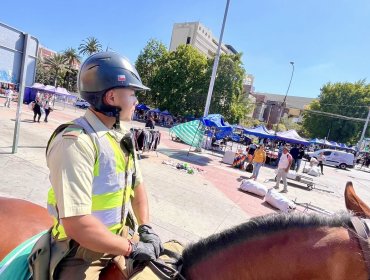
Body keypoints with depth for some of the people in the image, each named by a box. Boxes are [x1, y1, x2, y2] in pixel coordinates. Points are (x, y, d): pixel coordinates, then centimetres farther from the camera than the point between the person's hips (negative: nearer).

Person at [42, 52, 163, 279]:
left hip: (118, 237, 7)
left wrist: (146, 228, -4)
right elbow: (76, 224, -32)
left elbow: (137, 184, 7)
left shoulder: (122, 136, 0)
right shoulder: (77, 142, -27)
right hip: (82, 249, -7)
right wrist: (133, 248, -21)